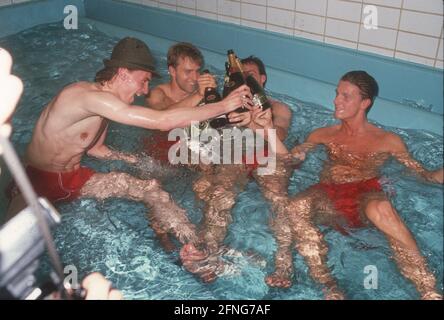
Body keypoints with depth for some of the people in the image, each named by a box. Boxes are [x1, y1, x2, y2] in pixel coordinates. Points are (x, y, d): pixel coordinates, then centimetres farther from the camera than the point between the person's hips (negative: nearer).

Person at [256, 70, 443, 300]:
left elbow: (422, 174, 13)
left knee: (381, 210, -39)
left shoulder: (388, 140, 15)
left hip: (365, 197, -2)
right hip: (327, 199, 2)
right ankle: (329, 287, -37)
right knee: (294, 208, -32)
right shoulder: (324, 134, 22)